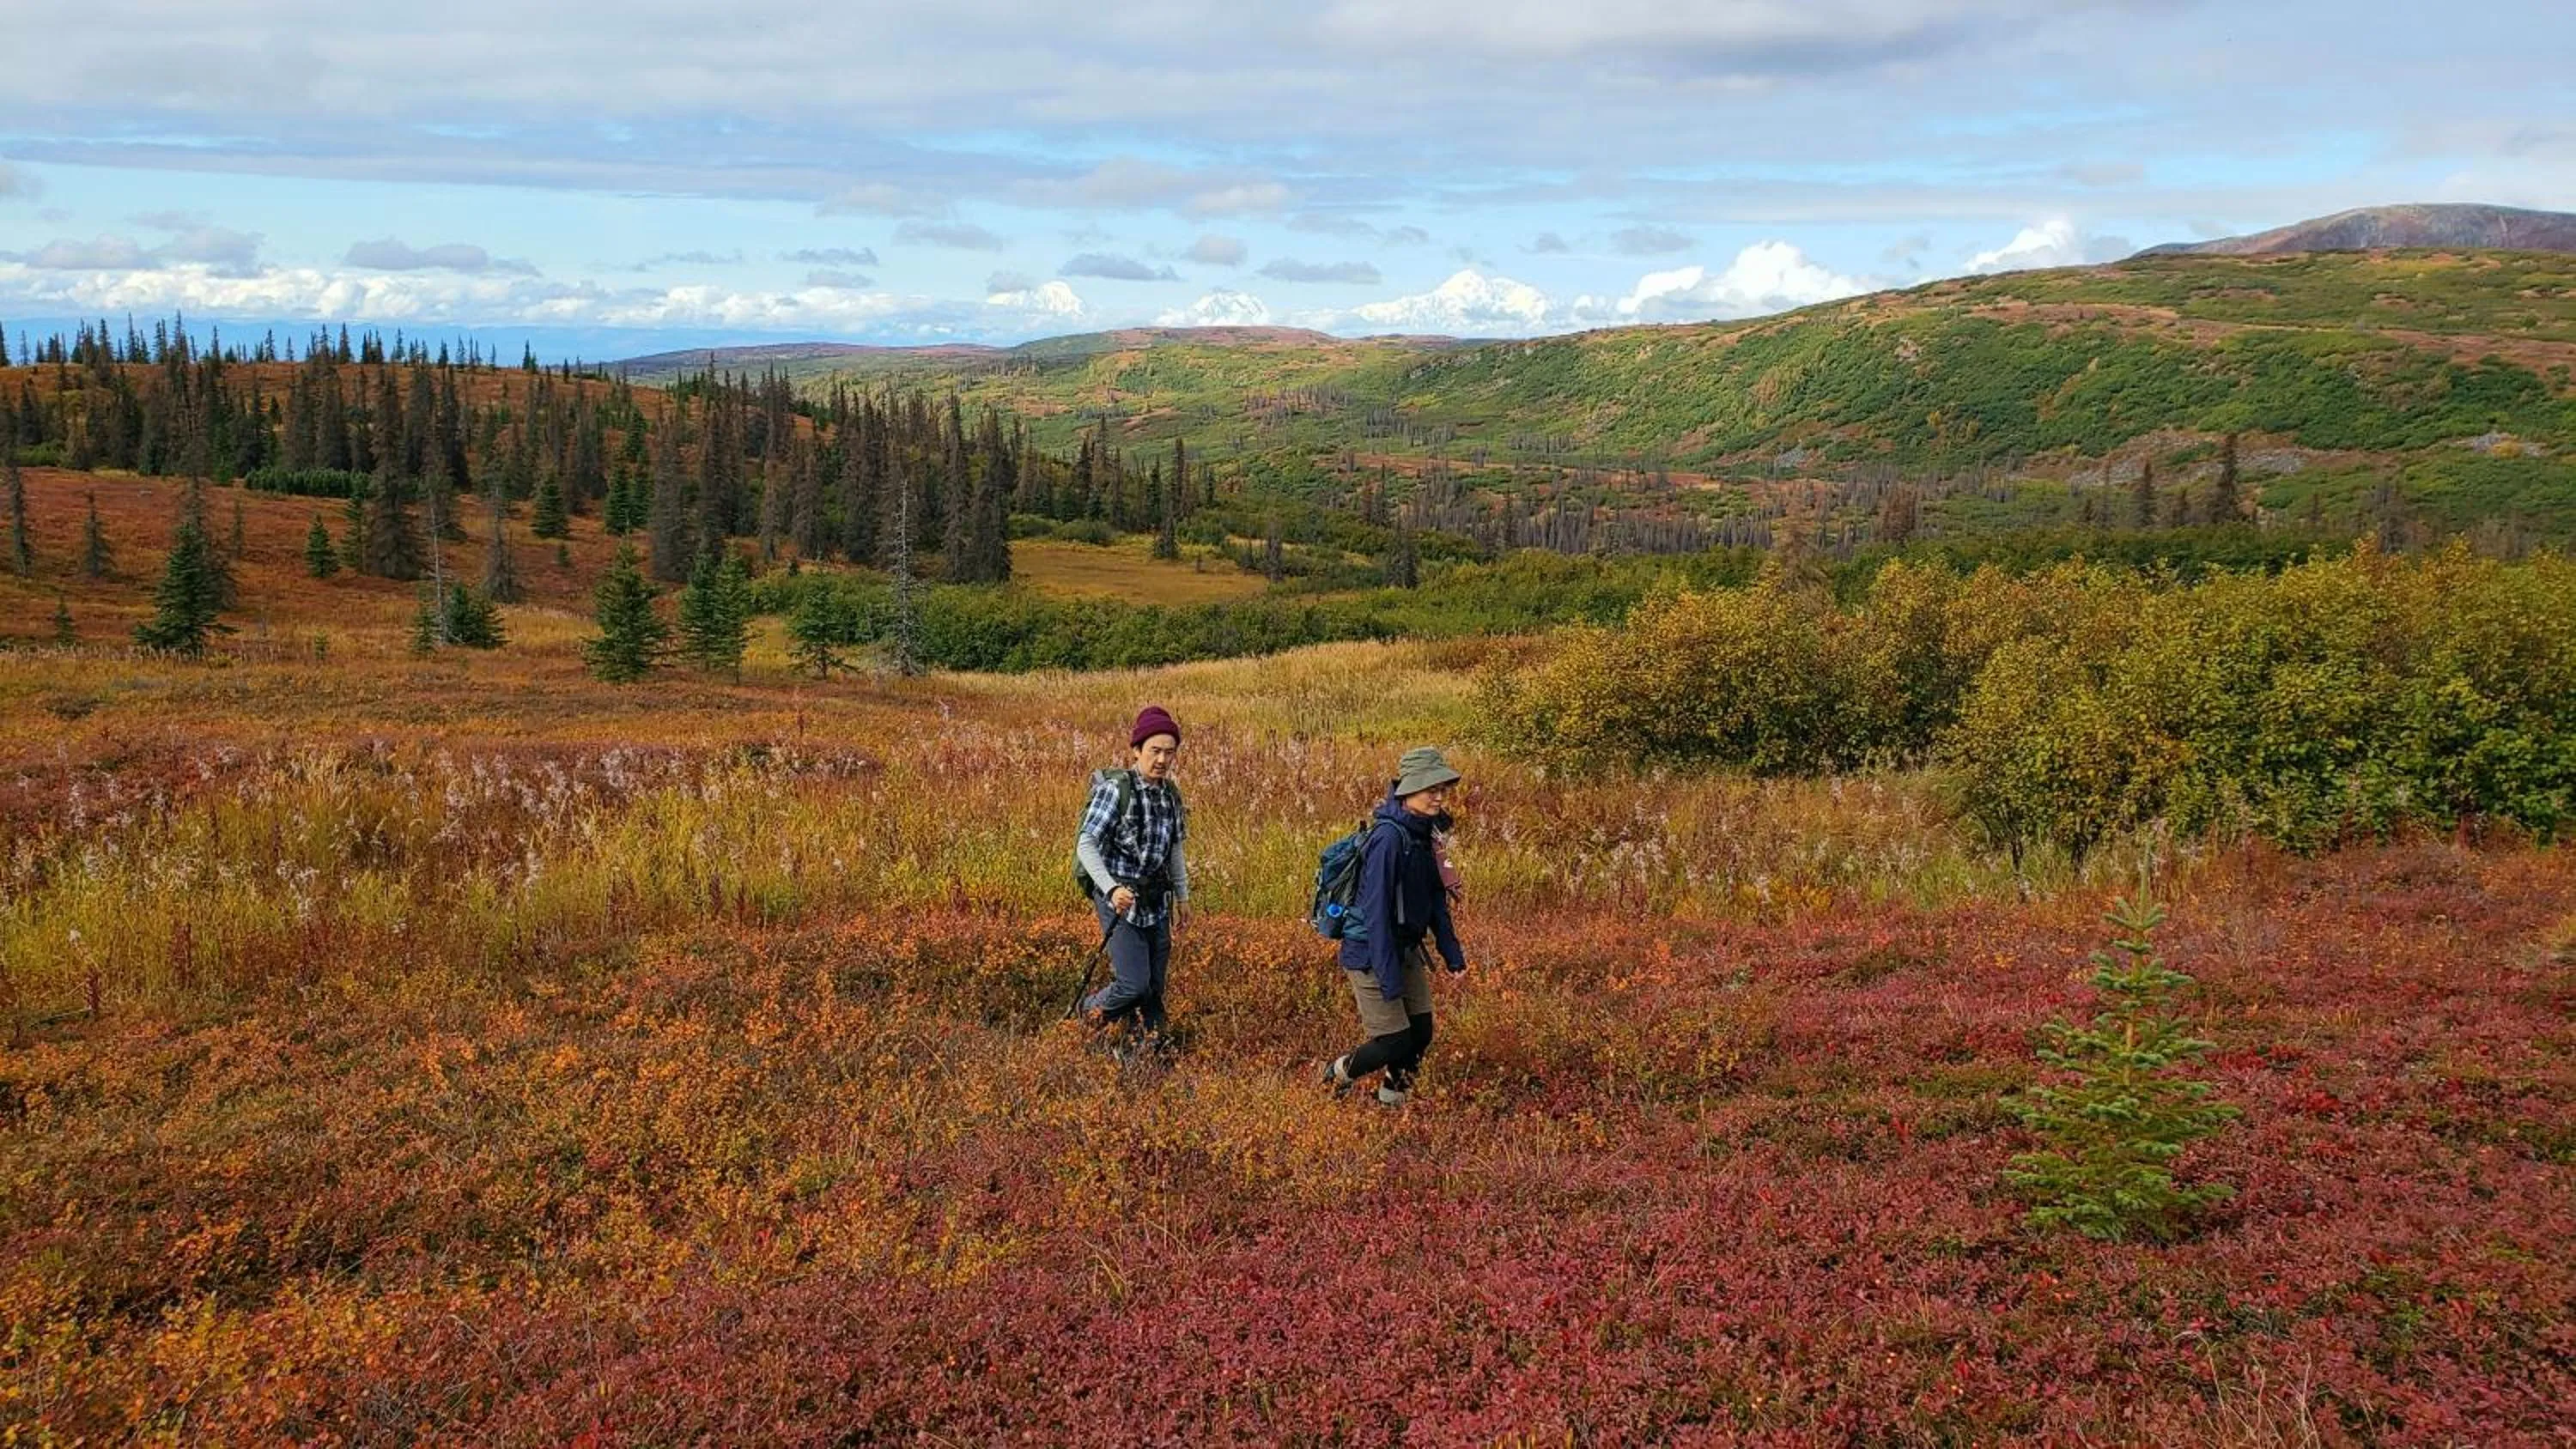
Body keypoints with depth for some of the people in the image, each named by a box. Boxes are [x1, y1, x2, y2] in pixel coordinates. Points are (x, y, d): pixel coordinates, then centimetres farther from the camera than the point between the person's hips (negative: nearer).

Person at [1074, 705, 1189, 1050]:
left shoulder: (1171, 793, 6)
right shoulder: (1115, 789, -15)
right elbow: (1085, 845, -18)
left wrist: (1182, 893, 22)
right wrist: (1112, 889, -29)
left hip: (1156, 901, 6)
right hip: (1119, 900, -6)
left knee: (1156, 986, 9)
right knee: (1134, 985, -10)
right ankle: (1092, 1010, 19)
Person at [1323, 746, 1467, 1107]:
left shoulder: (1424, 833, 3)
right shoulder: (1389, 836, -24)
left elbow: (1435, 897, 12)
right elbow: (1376, 909, -25)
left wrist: (1452, 953, 8)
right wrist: (1389, 977, -25)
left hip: (1407, 950, 8)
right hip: (1371, 953, -8)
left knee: (1421, 1033, 7)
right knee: (1394, 1043, -3)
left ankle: (1392, 1100, 28)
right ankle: (1338, 1074, 23)